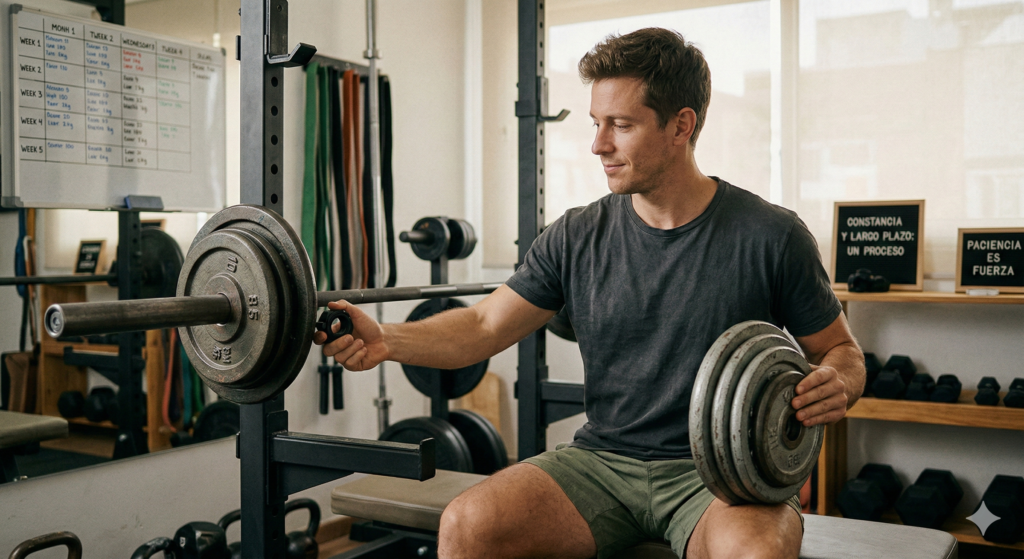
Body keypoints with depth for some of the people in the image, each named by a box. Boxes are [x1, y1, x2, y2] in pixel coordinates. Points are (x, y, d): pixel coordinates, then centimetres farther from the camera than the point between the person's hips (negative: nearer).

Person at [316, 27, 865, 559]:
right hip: (603, 458, 3)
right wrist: (386, 340, -15)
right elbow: (484, 327, 2)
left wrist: (835, 383, -18)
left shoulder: (770, 236, -4)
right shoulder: (577, 236, 3)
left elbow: (842, 351, 6)